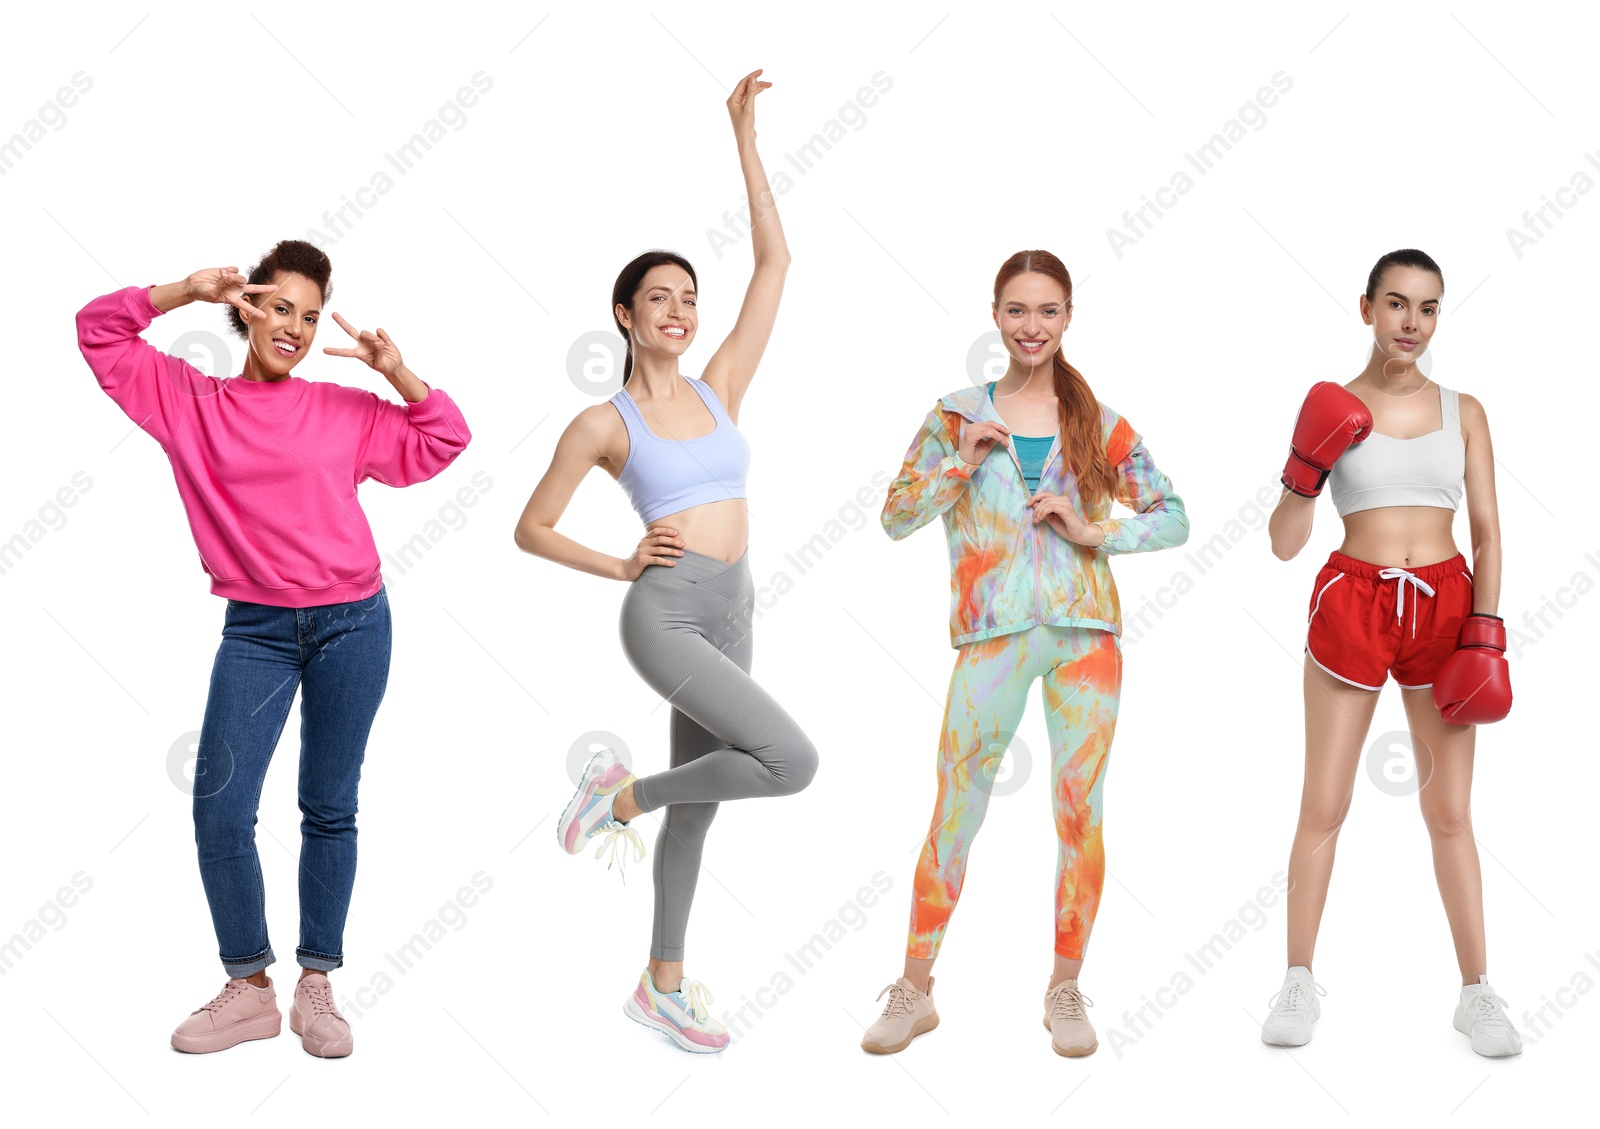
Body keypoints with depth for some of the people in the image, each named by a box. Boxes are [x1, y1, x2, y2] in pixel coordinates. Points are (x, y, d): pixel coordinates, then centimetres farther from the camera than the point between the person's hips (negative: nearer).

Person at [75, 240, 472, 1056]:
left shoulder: (346, 410, 5)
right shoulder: (189, 401, 5)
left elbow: (443, 443, 10)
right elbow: (99, 332, 6)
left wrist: (397, 373, -3)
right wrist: (184, 291, -5)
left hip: (353, 622, 0)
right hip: (254, 630, 0)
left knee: (330, 810, 7)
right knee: (218, 814, -5)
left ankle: (317, 987, 16)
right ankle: (248, 988, 10)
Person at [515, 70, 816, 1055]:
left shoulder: (719, 389, 8)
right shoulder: (603, 424, -3)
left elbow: (776, 260, 5)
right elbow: (531, 529, 5)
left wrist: (746, 139, 4)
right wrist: (619, 566, -2)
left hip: (731, 615, 6)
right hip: (665, 613, -5)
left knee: (698, 804, 13)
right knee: (794, 762, -19)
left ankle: (663, 985, 27)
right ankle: (622, 795, 1)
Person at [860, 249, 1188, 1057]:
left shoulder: (1099, 423, 7)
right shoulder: (958, 415, 6)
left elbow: (1174, 518, 7)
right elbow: (894, 518, 5)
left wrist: (1095, 532, -8)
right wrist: (963, 462, -8)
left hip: (1086, 633, 1)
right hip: (994, 636, -1)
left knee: (1080, 814, 5)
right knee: (954, 814, 0)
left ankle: (1065, 992, 19)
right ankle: (915, 992, 12)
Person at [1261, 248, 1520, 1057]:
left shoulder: (1463, 411, 7)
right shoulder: (1332, 410, 2)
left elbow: (1487, 531, 6)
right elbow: (1284, 543, 1)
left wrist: (1486, 629, -5)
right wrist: (1306, 469, -16)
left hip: (1444, 608, 1)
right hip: (1353, 603, -1)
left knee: (1450, 811, 6)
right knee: (1323, 807, 2)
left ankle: (1477, 991, 14)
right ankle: (1300, 982, 14)